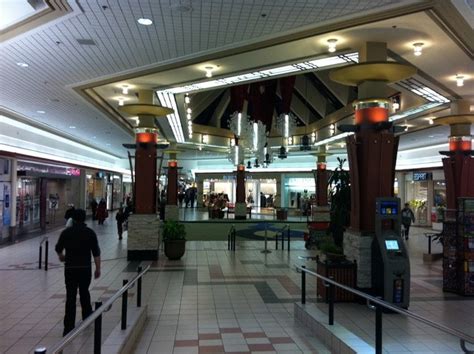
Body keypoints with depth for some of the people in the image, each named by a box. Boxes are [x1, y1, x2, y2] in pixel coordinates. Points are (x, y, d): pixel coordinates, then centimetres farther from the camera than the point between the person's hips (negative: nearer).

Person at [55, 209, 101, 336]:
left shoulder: (66, 232, -1)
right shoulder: (90, 233, -4)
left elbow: (58, 248, 12)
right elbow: (96, 253, -5)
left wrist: (61, 256, 34)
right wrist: (98, 269, 2)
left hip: (70, 268, 0)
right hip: (85, 268, 0)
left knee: (70, 296, 1)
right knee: (84, 292, 21)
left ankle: (69, 327, -2)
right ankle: (87, 316, 36)